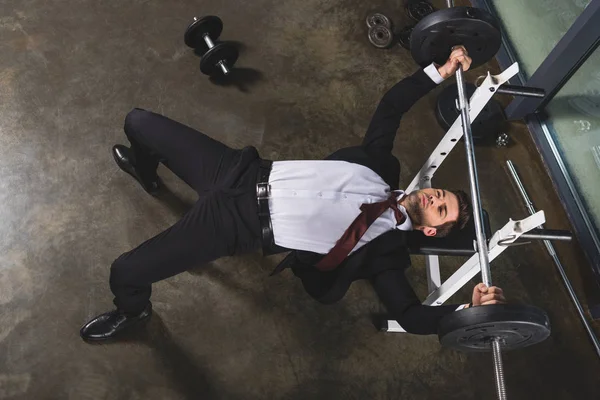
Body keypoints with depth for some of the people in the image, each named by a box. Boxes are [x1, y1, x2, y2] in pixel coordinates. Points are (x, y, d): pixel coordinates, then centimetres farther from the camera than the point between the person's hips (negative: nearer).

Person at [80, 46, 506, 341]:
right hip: (244, 173, 5)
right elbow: (391, 105, 12)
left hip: (245, 225, -5)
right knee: (139, 122, 8)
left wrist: (472, 308, -25)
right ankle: (146, 171, 46)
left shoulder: (384, 245, -4)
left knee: (126, 272, -13)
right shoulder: (381, 170, 7)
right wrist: (443, 71, 6)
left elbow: (412, 315, -11)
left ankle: (133, 311, 28)